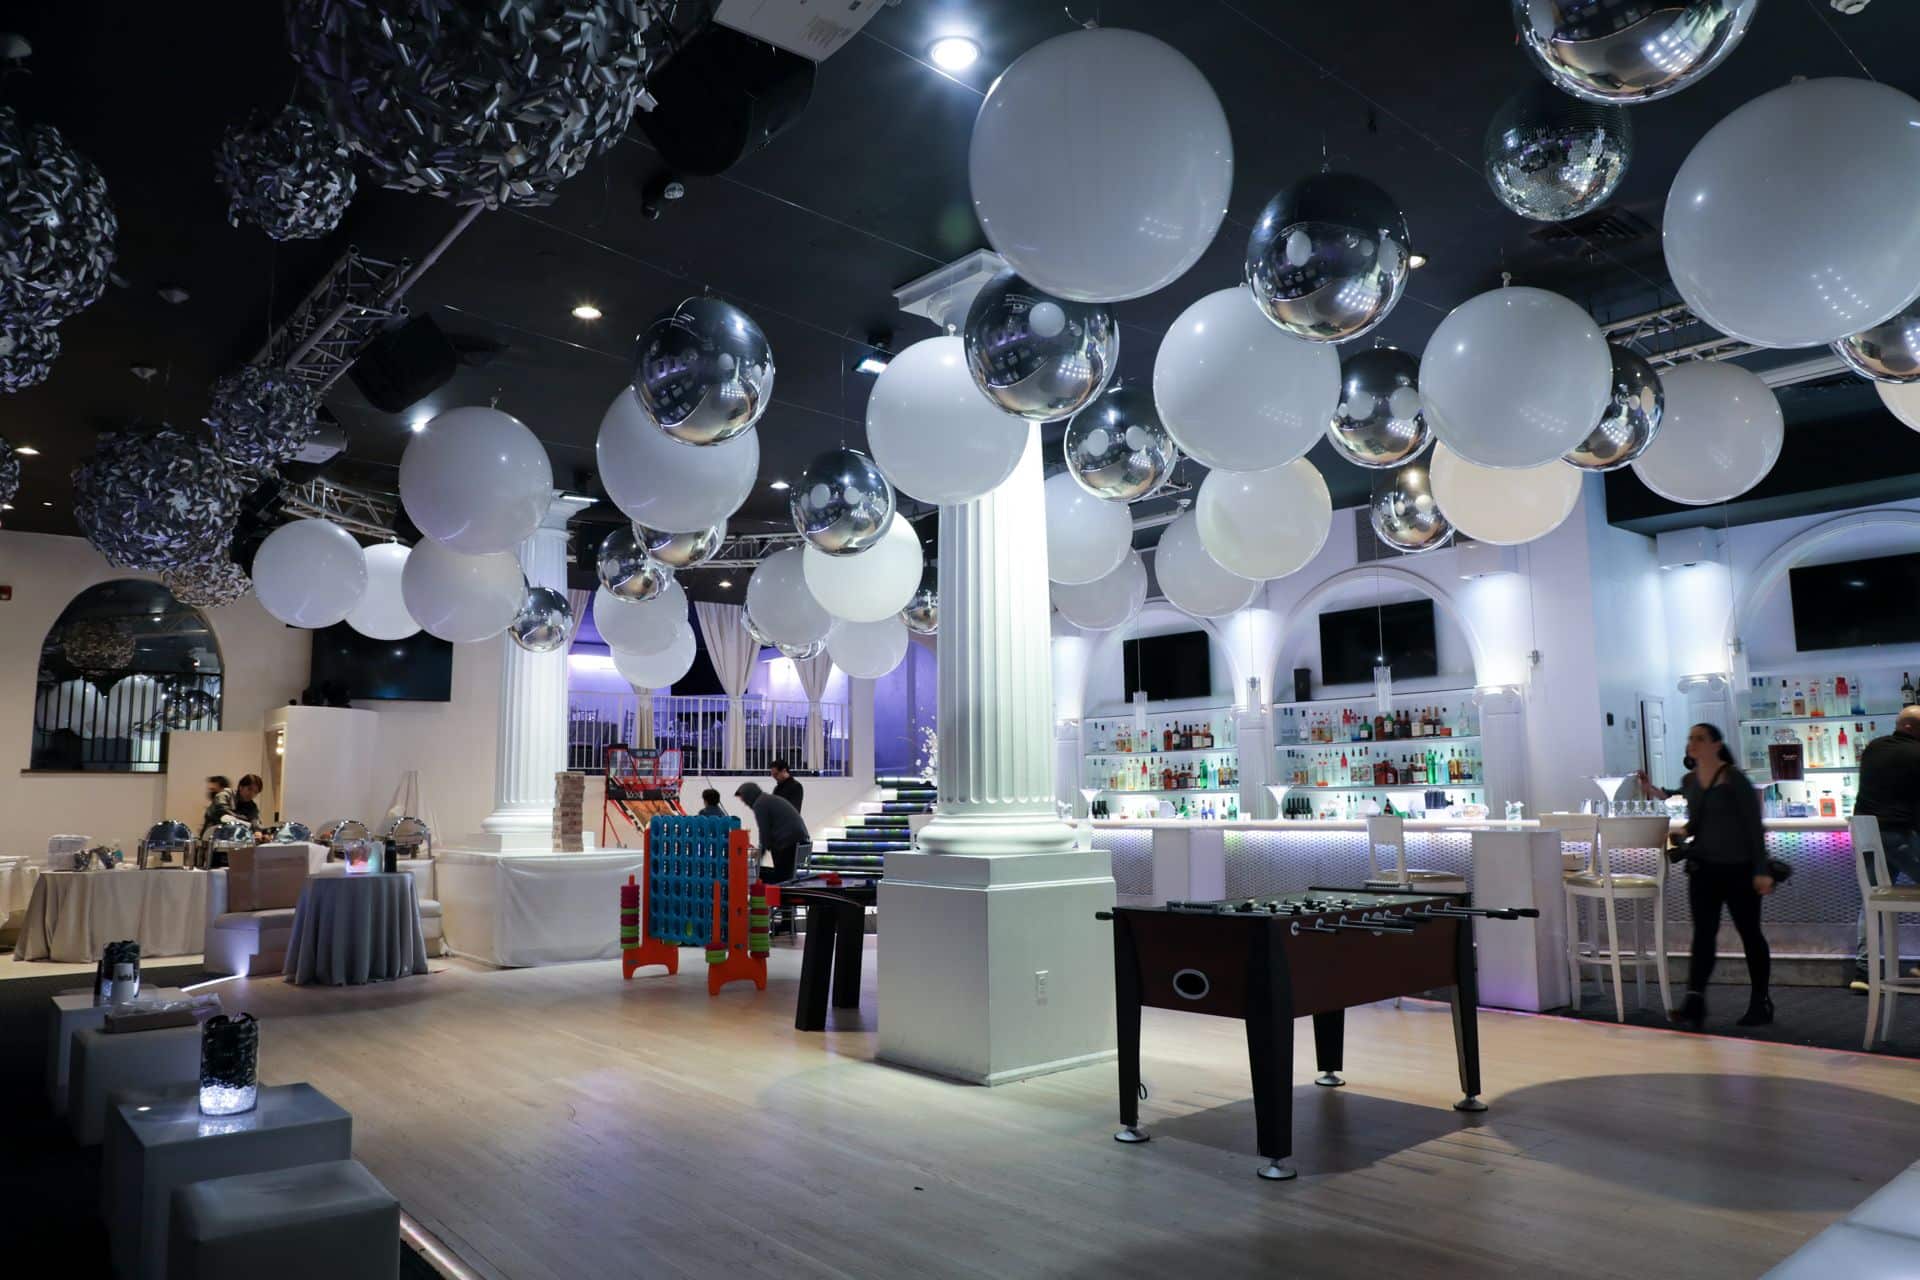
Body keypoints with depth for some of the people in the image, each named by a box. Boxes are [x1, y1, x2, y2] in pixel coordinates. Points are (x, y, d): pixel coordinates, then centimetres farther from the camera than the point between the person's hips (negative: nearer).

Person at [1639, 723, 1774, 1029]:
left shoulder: (1734, 779, -10)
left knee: (1749, 933, 9)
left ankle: (1760, 1002, 22)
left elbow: (1754, 825, -11)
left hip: (1739, 868, -4)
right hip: (1703, 868, 4)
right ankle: (1694, 999, -13)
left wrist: (1762, 870, -14)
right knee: (1703, 933, -5)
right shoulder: (1689, 781, 7)